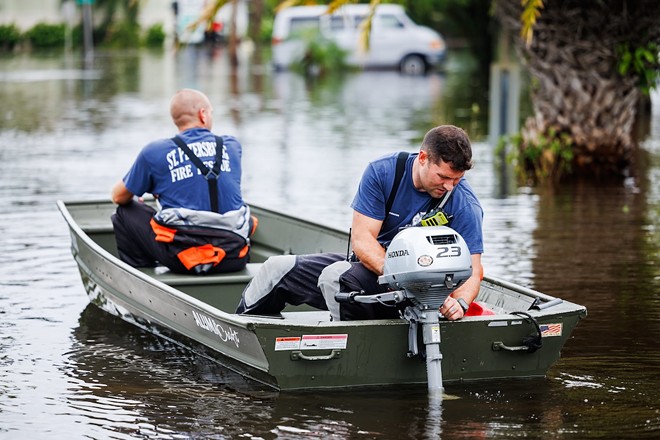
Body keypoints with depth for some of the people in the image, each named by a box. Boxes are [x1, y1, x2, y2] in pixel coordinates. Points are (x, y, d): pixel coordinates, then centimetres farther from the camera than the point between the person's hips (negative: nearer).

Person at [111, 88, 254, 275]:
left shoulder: (155, 152, -1)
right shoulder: (232, 146, 9)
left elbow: (119, 197, 12)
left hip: (184, 258, -3)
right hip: (234, 258, 3)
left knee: (124, 213, 18)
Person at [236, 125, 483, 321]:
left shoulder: (465, 207, -16)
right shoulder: (382, 172, -10)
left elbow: (472, 271, -16)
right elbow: (361, 237, -15)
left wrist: (459, 302, -39)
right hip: (369, 266, 5)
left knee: (336, 275, -31)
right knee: (277, 268, 3)